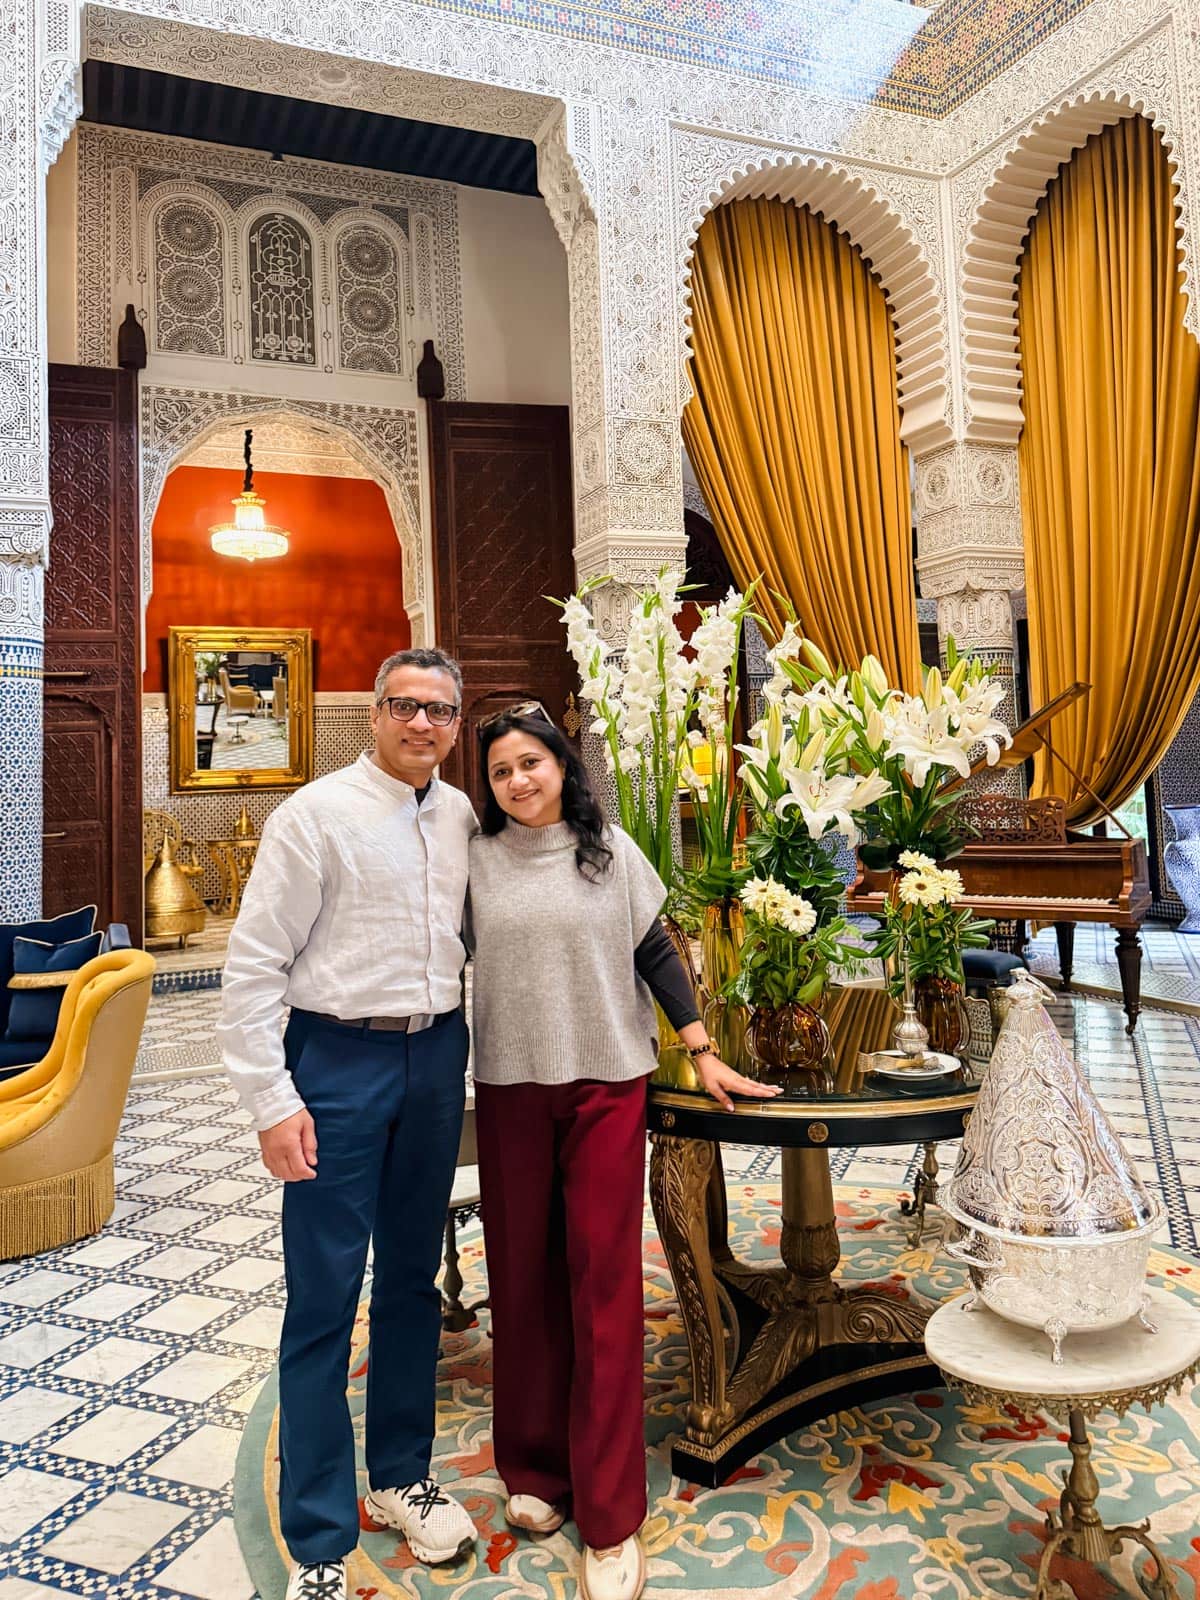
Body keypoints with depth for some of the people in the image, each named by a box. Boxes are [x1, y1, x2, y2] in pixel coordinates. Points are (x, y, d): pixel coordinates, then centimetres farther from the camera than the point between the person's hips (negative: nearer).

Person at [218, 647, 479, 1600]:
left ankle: (401, 1476, 38)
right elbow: (254, 965, -10)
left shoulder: (463, 818, 6)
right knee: (325, 1297, 2)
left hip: (435, 1057, 5)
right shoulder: (318, 814, -10)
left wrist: (464, 1059, 10)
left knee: (414, 1278, 17)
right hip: (340, 1057, -5)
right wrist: (273, 1101, -13)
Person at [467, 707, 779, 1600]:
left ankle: (610, 1516, 13)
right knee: (523, 1276, 10)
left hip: (607, 1082, -1)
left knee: (603, 1280, 1)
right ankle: (534, 1465, 31)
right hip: (511, 1086, 1)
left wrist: (704, 1053, 2)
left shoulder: (610, 851, 2)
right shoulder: (476, 858, 3)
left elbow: (655, 954, 5)